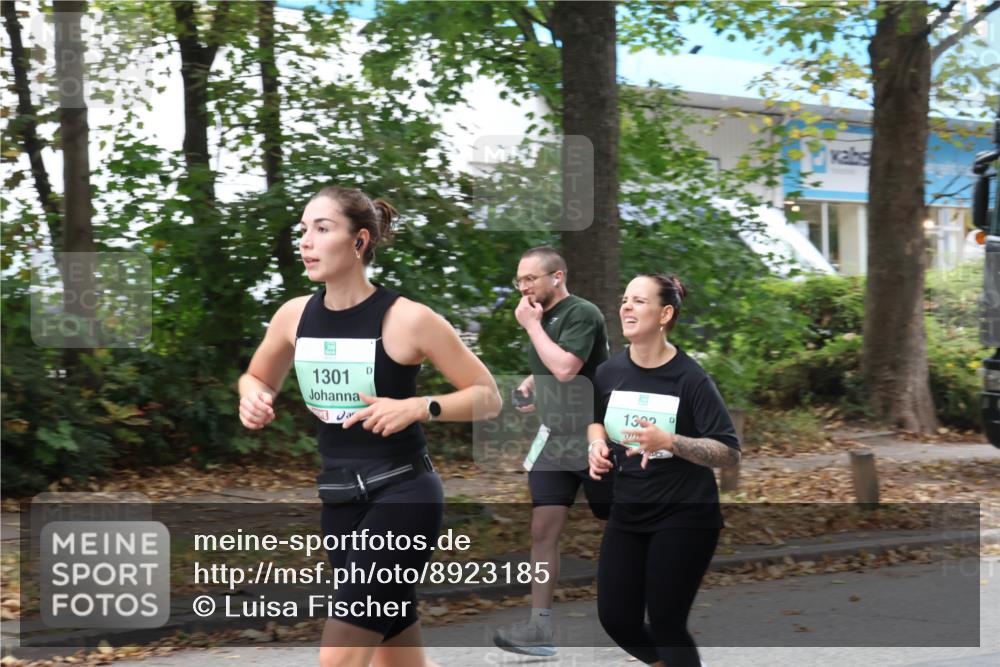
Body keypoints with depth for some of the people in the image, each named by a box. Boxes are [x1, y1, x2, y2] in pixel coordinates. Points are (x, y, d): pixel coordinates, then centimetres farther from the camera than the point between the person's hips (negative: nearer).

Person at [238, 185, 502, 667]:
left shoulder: (407, 319, -13)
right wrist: (252, 398, -3)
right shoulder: (294, 316, 2)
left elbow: (488, 397, -7)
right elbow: (256, 379, 20)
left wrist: (418, 407, -22)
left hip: (403, 496, -6)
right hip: (339, 499, 6)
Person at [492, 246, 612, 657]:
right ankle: (539, 629, -4)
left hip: (596, 442, -6)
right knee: (543, 530, -4)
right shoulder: (541, 319, 9)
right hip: (553, 441, 7)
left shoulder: (582, 314, -15)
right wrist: (527, 389, 7)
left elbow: (565, 368, -29)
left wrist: (531, 324, -19)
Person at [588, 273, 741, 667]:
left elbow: (730, 453, -18)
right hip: (628, 513, 6)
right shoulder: (609, 372, -2)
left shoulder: (690, 378, -16)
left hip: (684, 517, -5)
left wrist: (668, 442, -30)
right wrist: (597, 446, -3)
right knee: (615, 618, 9)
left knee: (666, 624, -2)